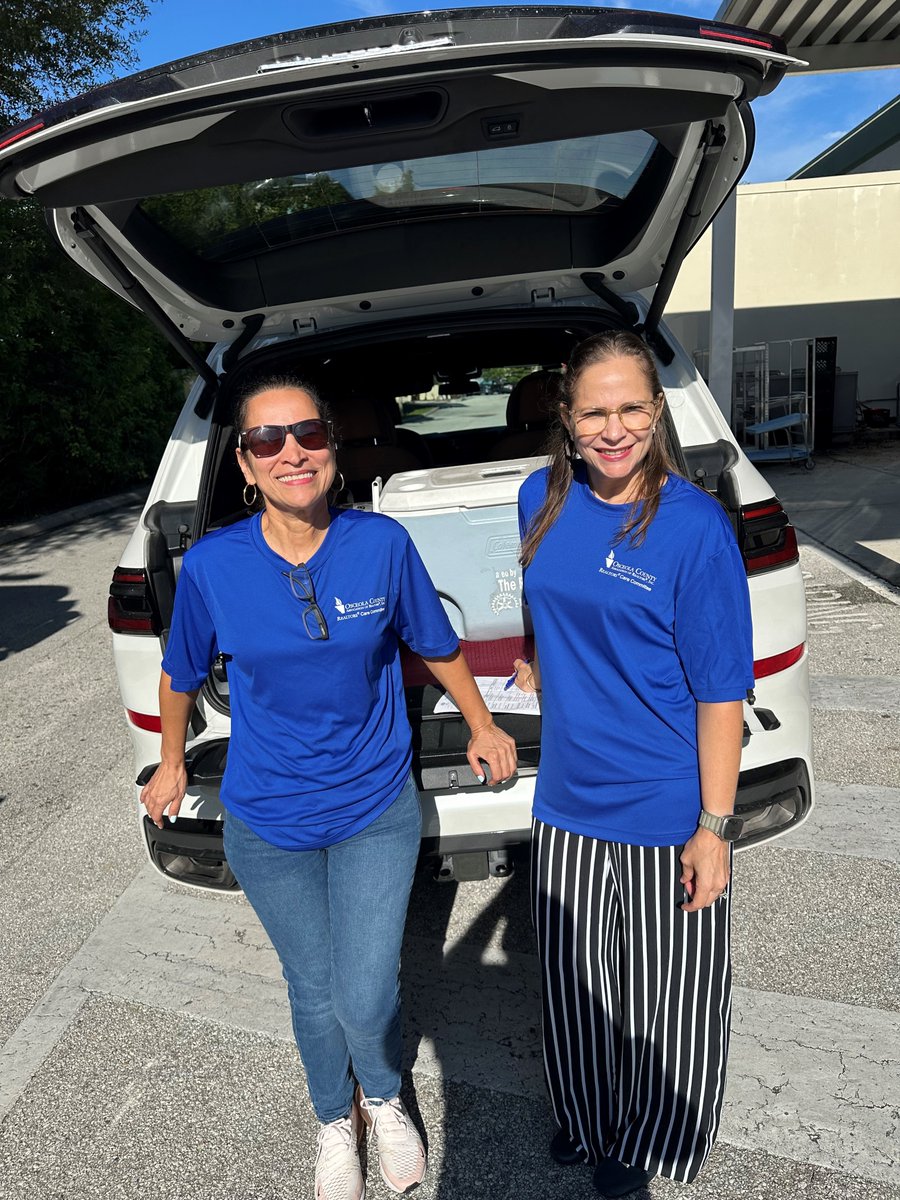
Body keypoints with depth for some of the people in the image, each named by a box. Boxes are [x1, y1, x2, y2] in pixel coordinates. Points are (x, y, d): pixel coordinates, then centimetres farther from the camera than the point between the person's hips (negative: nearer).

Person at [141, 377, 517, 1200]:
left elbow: (438, 647, 2)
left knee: (368, 999, 3)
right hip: (268, 823, 1)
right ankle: (335, 1120, 51)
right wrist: (173, 763, 18)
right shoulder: (211, 566, -14)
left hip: (378, 809, 0)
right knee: (315, 991, 17)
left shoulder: (382, 544, -14)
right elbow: (182, 676, 5)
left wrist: (482, 727, 14)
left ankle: (384, 1099, 42)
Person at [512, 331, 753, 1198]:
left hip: (665, 813, -4)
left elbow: (720, 692, -15)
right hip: (567, 800, 5)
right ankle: (586, 1117, 51)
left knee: (663, 995, 17)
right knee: (575, 981, 22)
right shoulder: (542, 500, -2)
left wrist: (714, 826, -14)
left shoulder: (695, 525, -17)